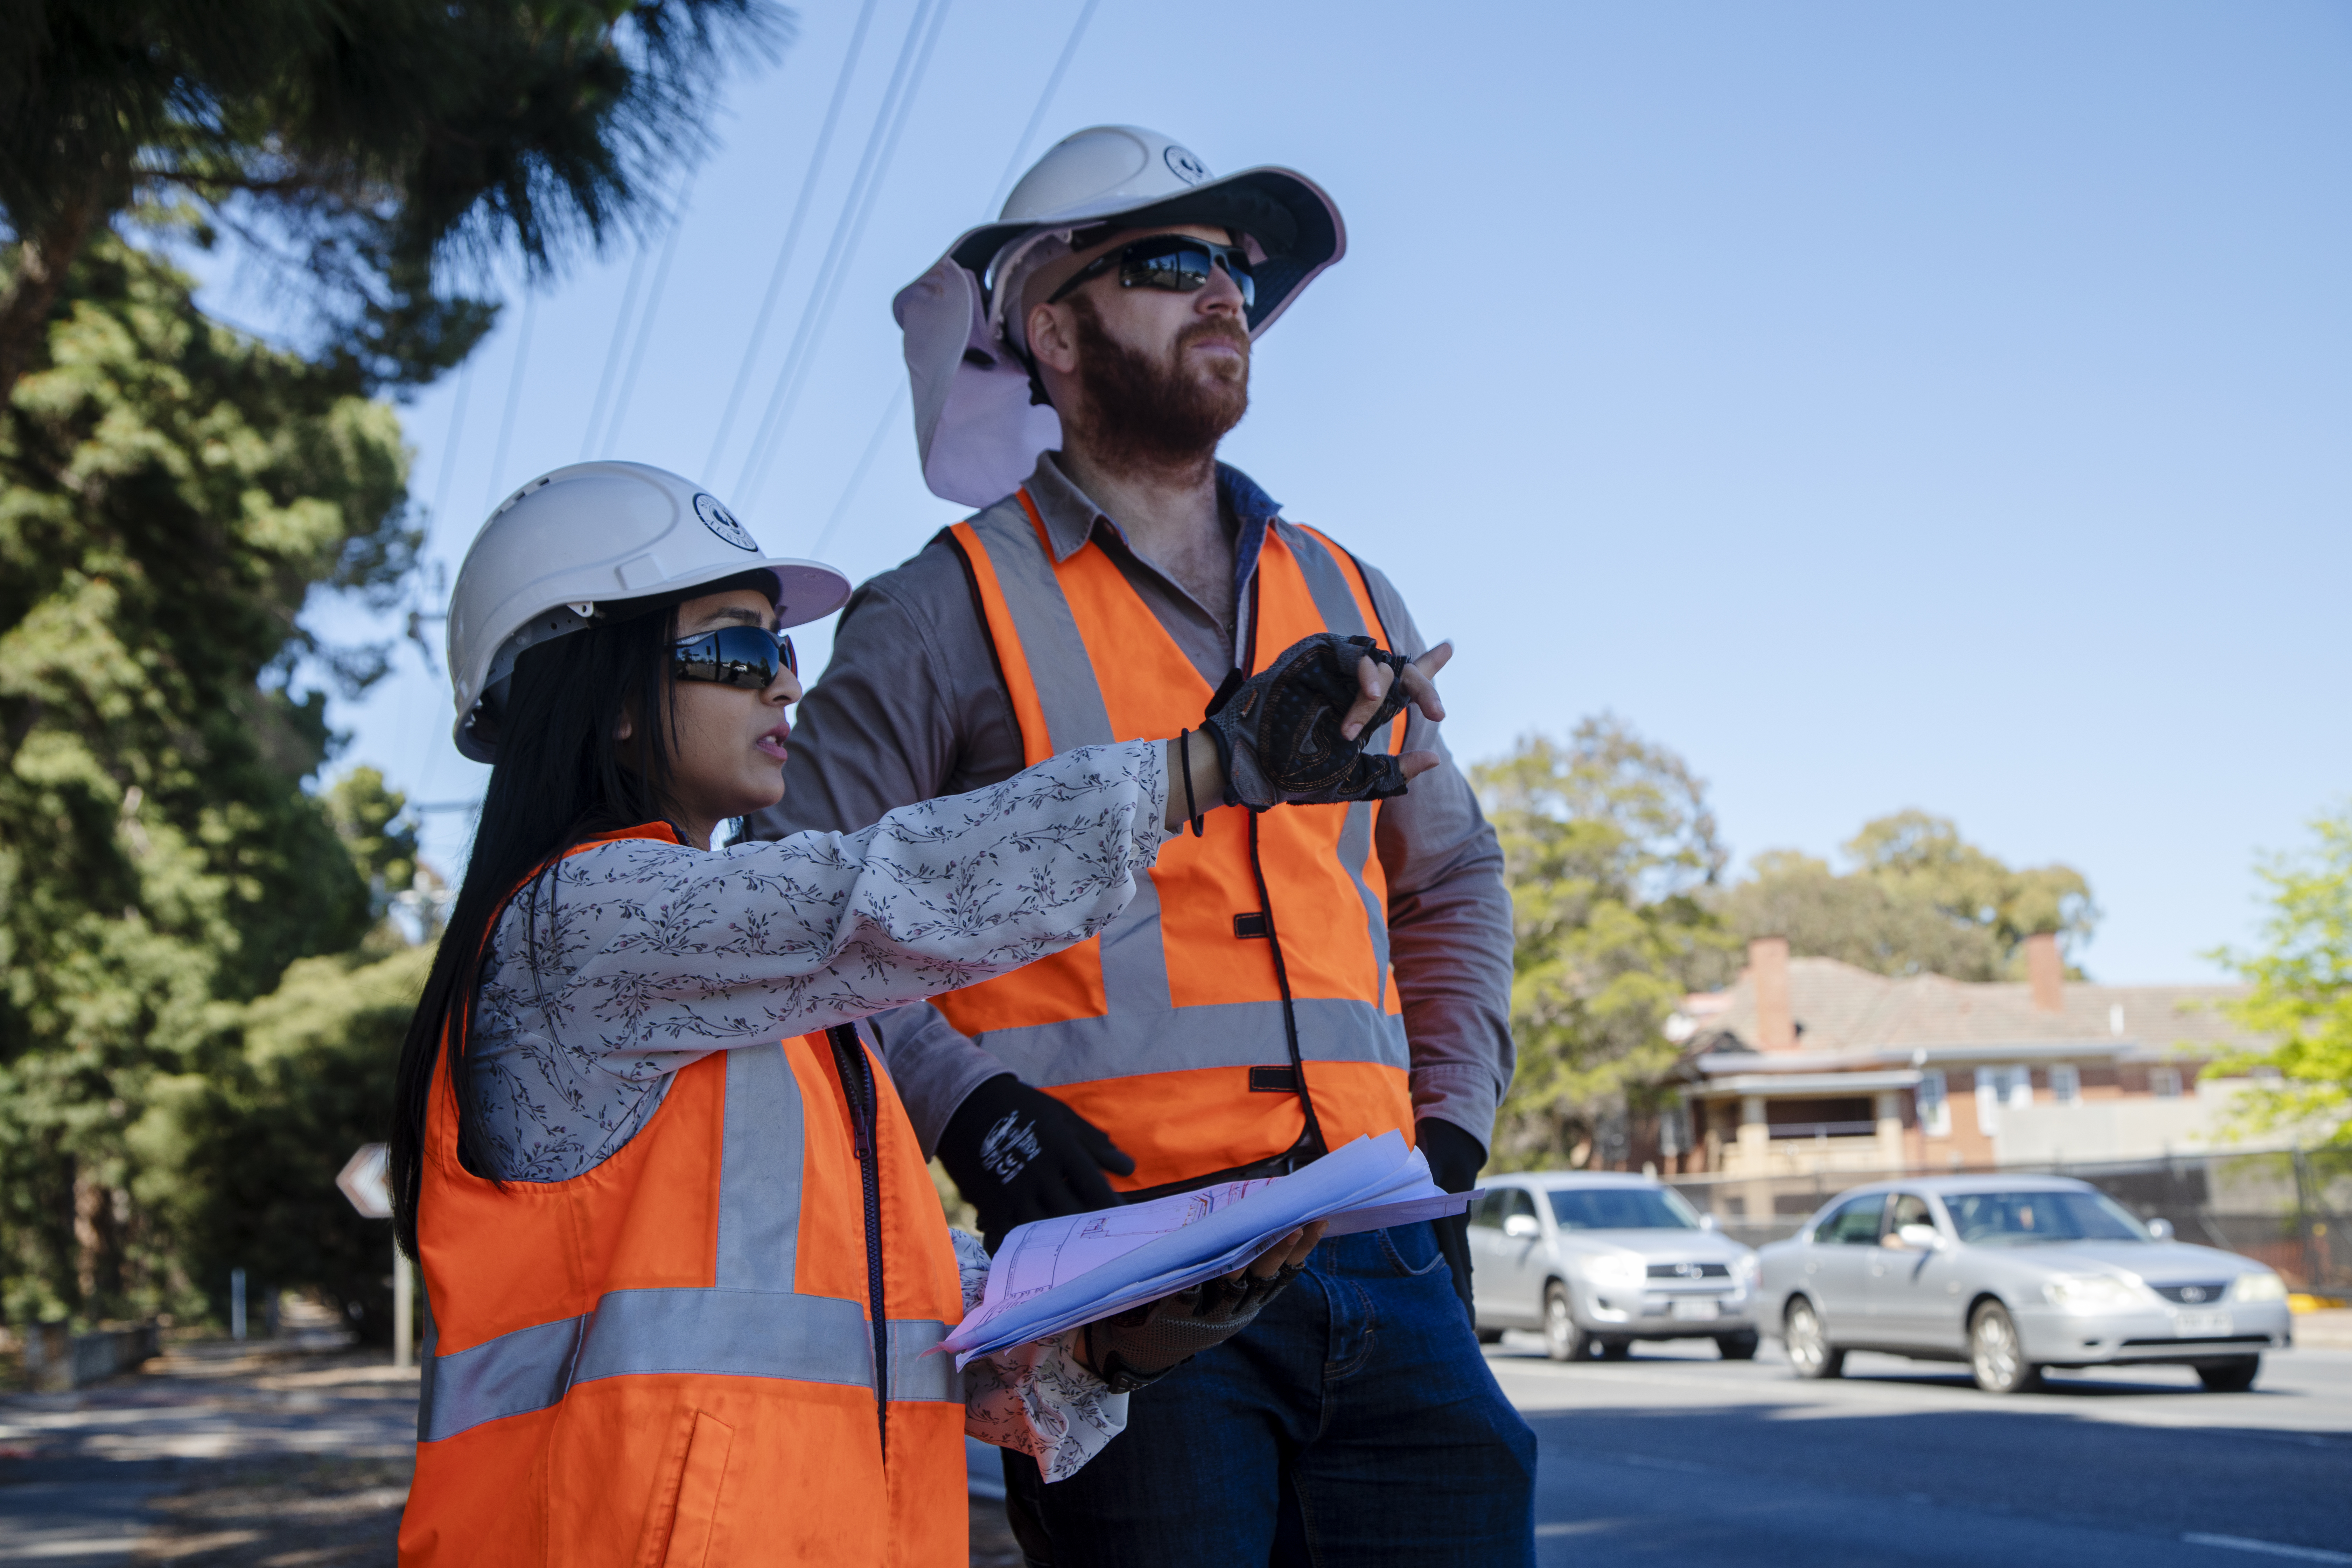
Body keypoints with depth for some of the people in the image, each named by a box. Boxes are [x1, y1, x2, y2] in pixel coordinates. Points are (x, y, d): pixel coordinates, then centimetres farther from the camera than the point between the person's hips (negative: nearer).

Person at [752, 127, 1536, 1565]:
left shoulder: (1351, 605, 18)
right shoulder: (951, 613, 2)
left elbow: (1453, 878, 27)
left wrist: (1453, 1124, 15)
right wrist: (968, 1109, -12)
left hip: (1379, 1261, 5)